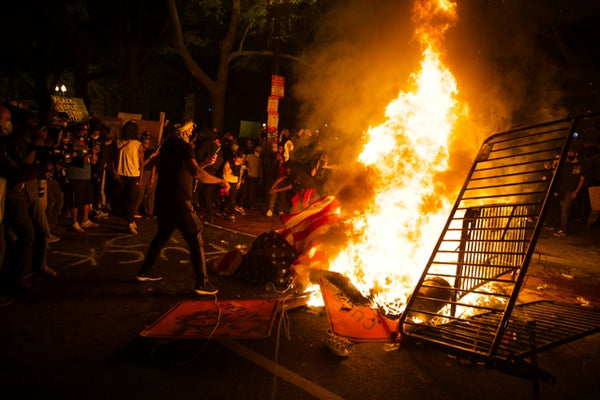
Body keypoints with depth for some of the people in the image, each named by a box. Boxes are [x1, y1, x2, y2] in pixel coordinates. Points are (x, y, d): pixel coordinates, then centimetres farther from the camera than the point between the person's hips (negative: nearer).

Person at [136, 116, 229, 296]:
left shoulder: (167, 144, 17)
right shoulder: (184, 146, -12)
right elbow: (197, 173, -24)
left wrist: (205, 163, 20)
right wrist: (220, 181, -14)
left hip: (163, 198, 9)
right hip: (178, 200, -9)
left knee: (162, 235, 23)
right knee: (196, 240, -4)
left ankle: (144, 272, 33)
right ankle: (202, 282, -3)